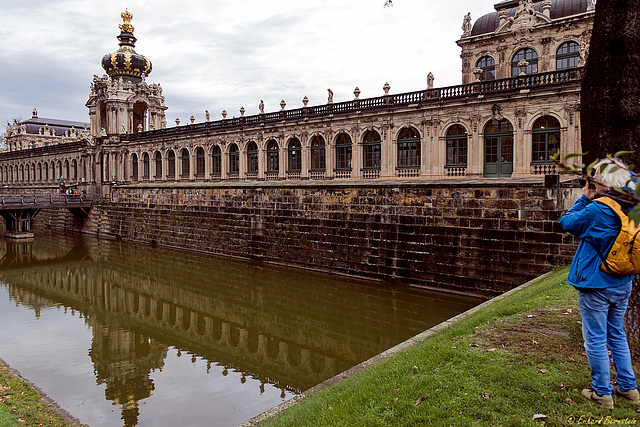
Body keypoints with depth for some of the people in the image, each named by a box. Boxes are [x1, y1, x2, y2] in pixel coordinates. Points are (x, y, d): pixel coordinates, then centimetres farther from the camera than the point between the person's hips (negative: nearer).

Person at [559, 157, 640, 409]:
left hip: (595, 285, -7)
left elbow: (567, 222, -7)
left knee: (595, 339, 5)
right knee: (617, 336, 21)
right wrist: (591, 200, 6)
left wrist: (584, 198, 1)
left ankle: (602, 392, 15)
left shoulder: (597, 210, -21)